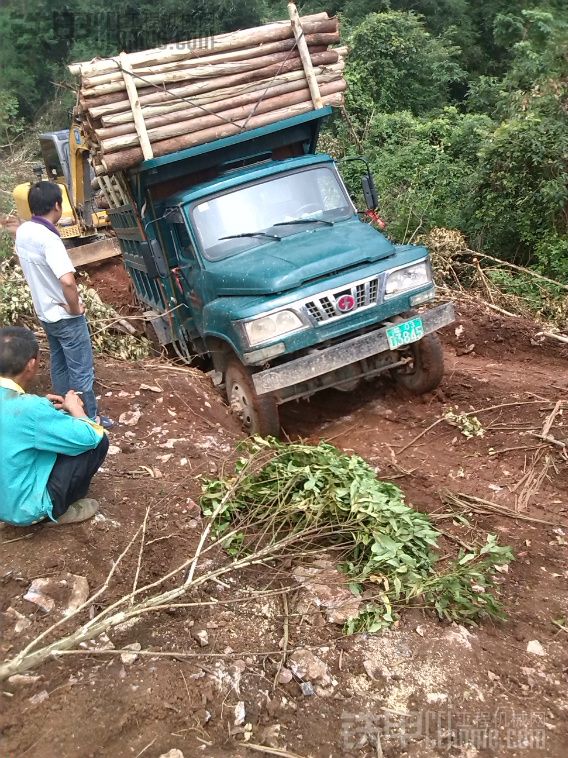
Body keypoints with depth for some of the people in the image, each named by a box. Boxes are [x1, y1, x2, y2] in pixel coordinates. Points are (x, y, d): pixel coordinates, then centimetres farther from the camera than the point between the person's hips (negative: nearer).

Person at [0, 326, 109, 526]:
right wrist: (74, 408, -3)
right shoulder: (28, 408, -31)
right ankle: (60, 509, 10)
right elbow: (92, 436, -22)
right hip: (24, 508, -8)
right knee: (99, 441, -4)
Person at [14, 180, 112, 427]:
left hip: (45, 314, 9)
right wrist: (75, 308, -21)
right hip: (66, 317, -9)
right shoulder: (48, 239, -28)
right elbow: (67, 281, -38)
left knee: (59, 365, 21)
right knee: (81, 371, 5)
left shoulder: (22, 231, -1)